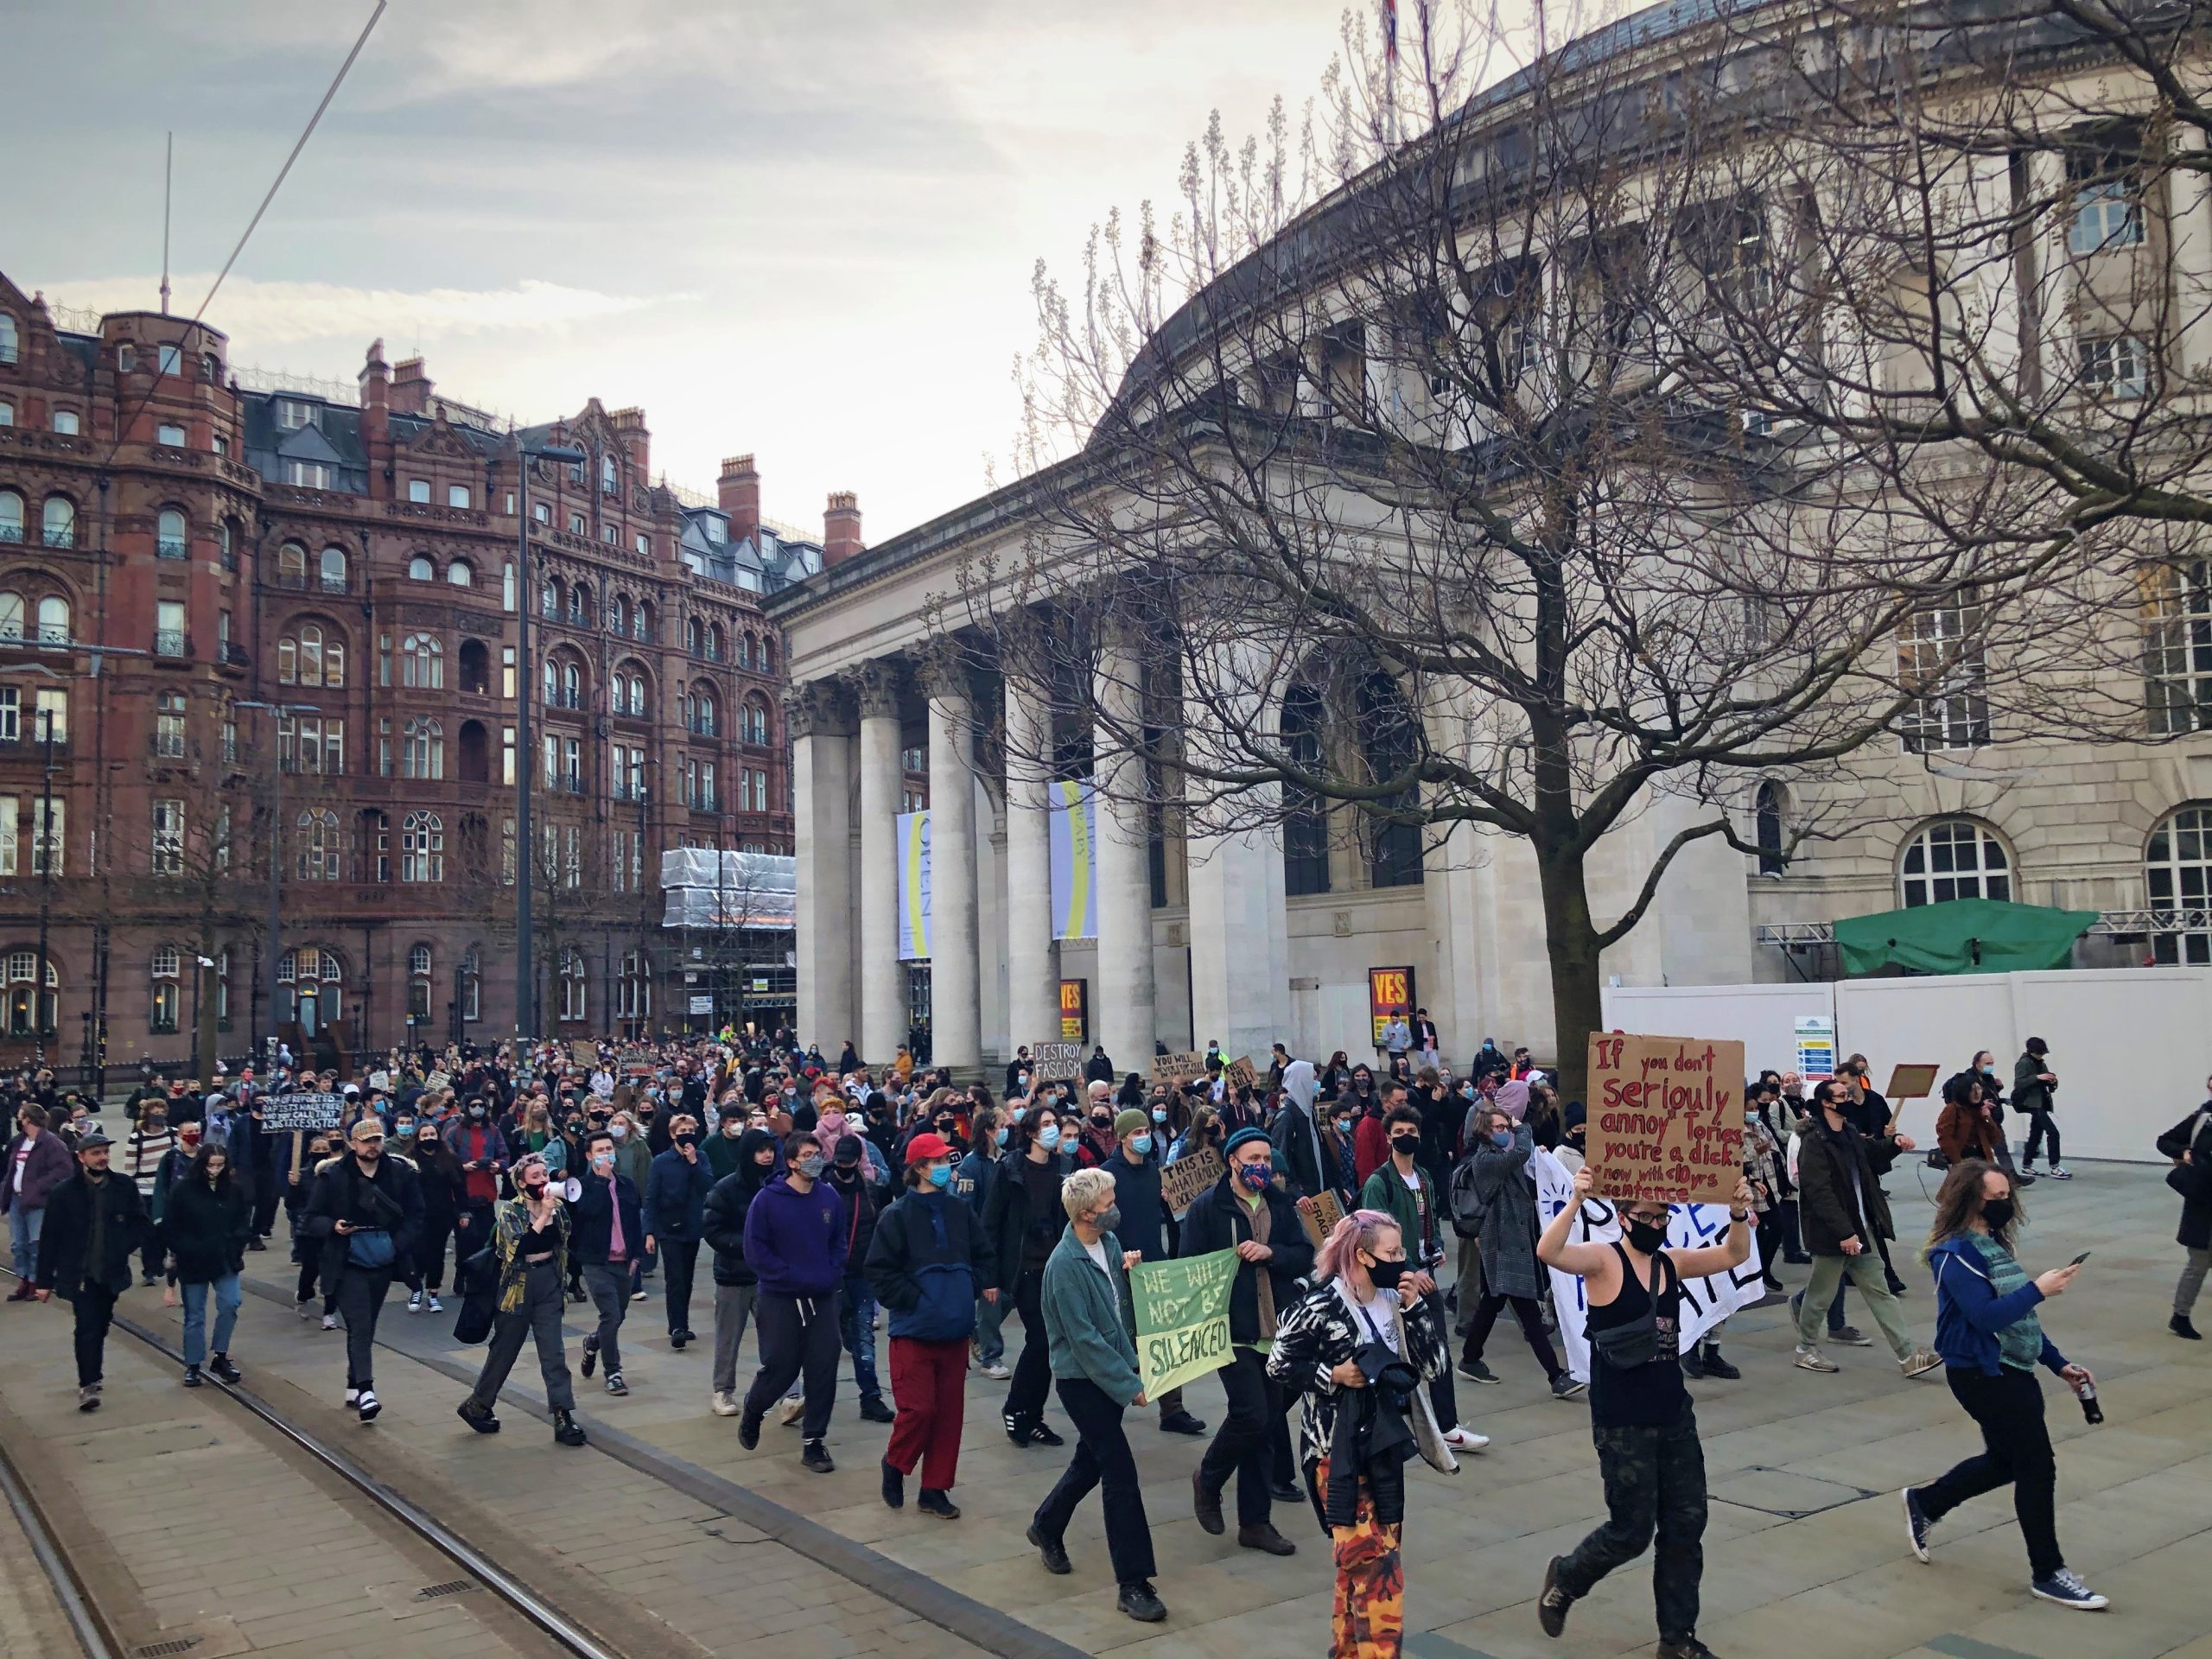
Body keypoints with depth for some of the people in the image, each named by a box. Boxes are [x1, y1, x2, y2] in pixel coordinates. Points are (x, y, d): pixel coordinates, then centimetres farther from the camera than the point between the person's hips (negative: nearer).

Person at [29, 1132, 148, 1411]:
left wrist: (123, 1247, -8)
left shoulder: (125, 1188, 1)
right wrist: (43, 1280, -2)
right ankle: (88, 1386, -7)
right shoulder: (63, 1193, -5)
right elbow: (49, 1239, -2)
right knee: (88, 1327, -11)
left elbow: (140, 1224, 9)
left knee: (99, 1327, 14)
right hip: (79, 1273, -3)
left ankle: (91, 1376, 30)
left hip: (111, 1272, 3)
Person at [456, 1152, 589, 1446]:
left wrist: (563, 1286, 10)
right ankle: (477, 1405, 29)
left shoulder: (558, 1208, 3)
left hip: (550, 1287, 3)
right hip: (518, 1287, -3)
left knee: (554, 1354, -1)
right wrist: (544, 1215, -26)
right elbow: (520, 1248, -24)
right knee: (504, 1351, 9)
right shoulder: (509, 1211, -10)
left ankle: (563, 1417, -2)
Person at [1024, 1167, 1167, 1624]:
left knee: (1092, 1459, 21)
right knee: (1121, 1472, -9)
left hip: (1109, 1371, 8)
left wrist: (1129, 1269, -2)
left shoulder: (1110, 1241, 1)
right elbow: (1083, 1337, -22)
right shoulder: (1065, 1264, -22)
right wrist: (1129, 1385, -20)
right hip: (1081, 1378, -8)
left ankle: (1046, 1527, 45)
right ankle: (1132, 1584, -1)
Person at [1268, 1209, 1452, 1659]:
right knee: (1374, 1560, -9)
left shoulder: (1394, 1300, 1)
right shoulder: (1324, 1305, -17)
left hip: (1383, 1443, 7)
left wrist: (1414, 1306, -10)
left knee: (1373, 1554, 14)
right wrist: (1332, 1375, -20)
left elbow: (1430, 1363, -1)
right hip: (1338, 1448, -7)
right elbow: (1279, 1365, -10)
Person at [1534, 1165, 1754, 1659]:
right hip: (1622, 1424, -6)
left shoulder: (1671, 1262, 6)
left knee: (1685, 1526, 10)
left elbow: (1734, 1255, 6)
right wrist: (1576, 1202, -45)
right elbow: (1548, 1252, -31)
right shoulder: (1603, 1260, -13)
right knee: (1632, 1531, 1)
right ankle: (1565, 1577, 29)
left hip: (1675, 1415, 6)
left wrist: (1739, 1214, -14)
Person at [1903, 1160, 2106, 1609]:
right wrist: (2038, 1290, -25)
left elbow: (2020, 1317, 17)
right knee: (2037, 1466, -3)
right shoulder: (1957, 1253, -18)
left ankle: (1924, 1503, 35)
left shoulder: (1993, 1244, 11)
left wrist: (2058, 1363, 14)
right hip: (1984, 1374, -10)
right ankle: (2047, 1573, 11)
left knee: (2005, 1461, 18)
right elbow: (1986, 1316, -26)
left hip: (2011, 1371, 10)